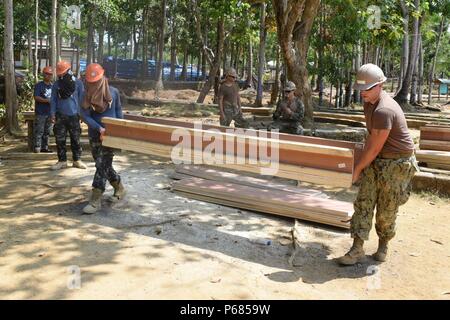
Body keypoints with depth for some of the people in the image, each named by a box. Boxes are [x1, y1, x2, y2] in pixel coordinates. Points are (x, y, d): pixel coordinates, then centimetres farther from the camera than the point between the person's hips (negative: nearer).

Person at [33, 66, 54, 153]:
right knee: (39, 131, -7)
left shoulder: (52, 86, 14)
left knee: (47, 131, 10)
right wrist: (47, 100, -21)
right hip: (40, 113, -6)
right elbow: (36, 97, -14)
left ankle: (44, 147, 17)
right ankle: (37, 148, -4)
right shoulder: (39, 85, -5)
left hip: (49, 112, 6)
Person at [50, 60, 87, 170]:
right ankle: (62, 161, 12)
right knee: (60, 140, 3)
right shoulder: (56, 84, 3)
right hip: (60, 116, 1)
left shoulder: (77, 83, -1)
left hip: (74, 116, -1)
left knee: (75, 139, 7)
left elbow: (81, 99, 3)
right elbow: (53, 100, 6)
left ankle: (77, 160, 17)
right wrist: (53, 114, -3)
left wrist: (81, 114, 0)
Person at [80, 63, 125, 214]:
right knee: (104, 166, 13)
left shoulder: (113, 92, -2)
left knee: (102, 165, -10)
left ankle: (95, 201, -9)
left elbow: (118, 111, 8)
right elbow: (85, 115, -10)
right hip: (94, 135, 4)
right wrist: (99, 128, -23)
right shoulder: (87, 95, -1)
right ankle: (119, 188, 36)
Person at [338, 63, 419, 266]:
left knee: (386, 210, 4)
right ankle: (357, 249, 0)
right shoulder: (369, 102, 3)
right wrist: (362, 160, 17)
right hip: (376, 160, 8)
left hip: (396, 163, -8)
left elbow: (374, 148, -21)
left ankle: (383, 244, 28)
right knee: (363, 203, -1)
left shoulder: (384, 111, -27)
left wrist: (358, 169, -10)